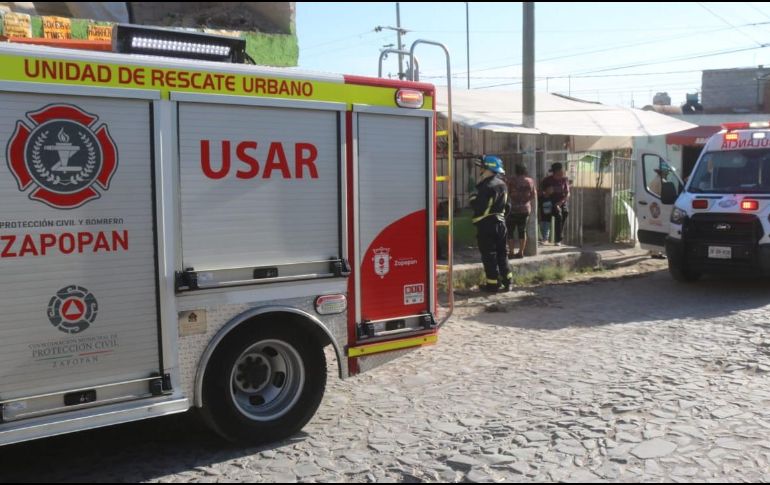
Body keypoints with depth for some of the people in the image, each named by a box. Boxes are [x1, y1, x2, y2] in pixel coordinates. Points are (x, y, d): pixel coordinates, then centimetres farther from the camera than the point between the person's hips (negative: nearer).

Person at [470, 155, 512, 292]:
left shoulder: (487, 186, -18)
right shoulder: (502, 185, 11)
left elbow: (478, 205, -22)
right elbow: (507, 205, 17)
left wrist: (473, 198, -2)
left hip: (486, 224, -9)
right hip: (500, 222, 9)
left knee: (489, 255, -2)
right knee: (501, 253, 14)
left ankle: (493, 284, 1)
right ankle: (506, 282, 17)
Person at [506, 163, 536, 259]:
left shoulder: (511, 180, -8)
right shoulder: (530, 181, 4)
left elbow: (507, 194, -5)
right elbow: (533, 196, 8)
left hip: (513, 209, -4)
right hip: (526, 209, 4)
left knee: (510, 231, 3)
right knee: (522, 231, 9)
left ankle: (511, 252, 0)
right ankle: (521, 252, 9)